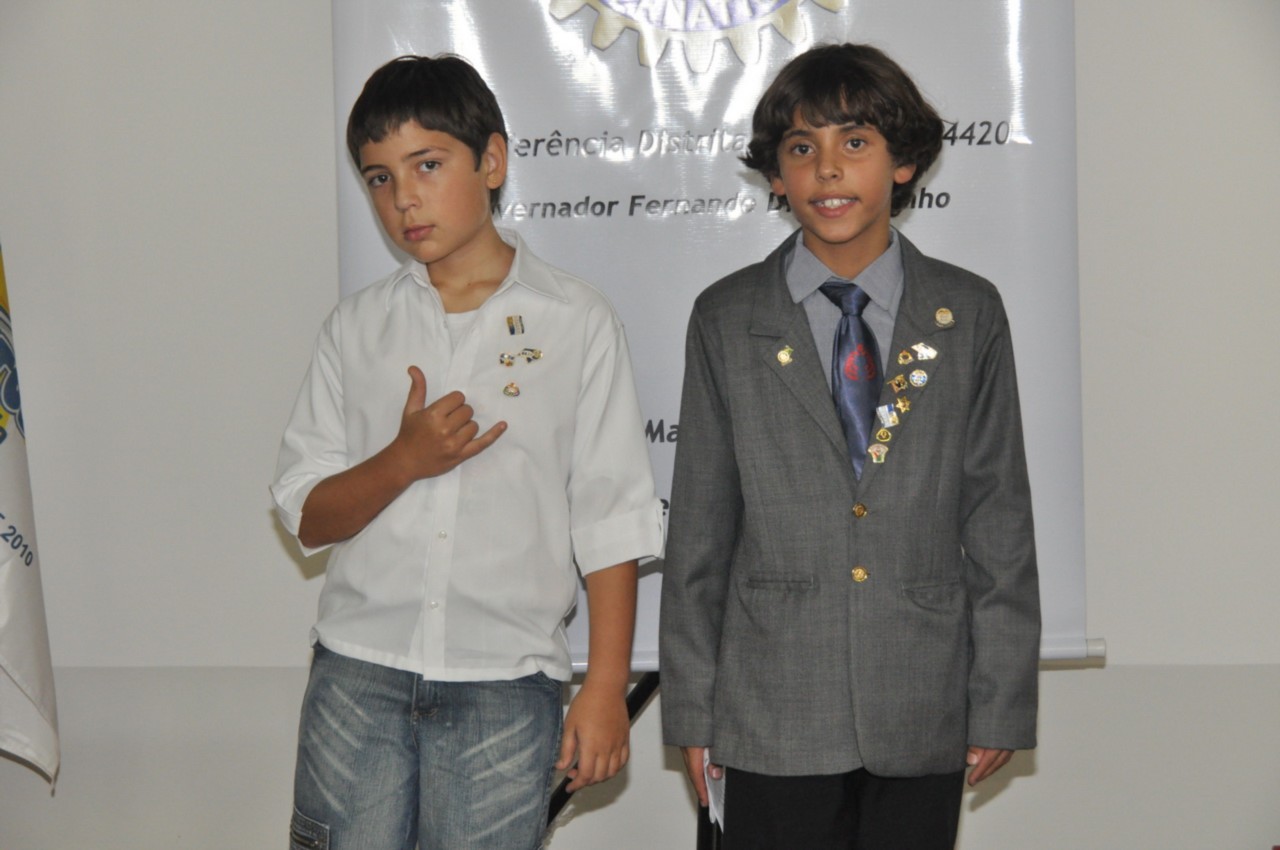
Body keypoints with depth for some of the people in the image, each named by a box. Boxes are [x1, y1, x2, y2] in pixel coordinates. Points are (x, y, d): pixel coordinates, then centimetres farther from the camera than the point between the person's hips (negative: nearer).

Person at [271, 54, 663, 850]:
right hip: (358, 677, 2)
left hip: (503, 691, -2)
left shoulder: (576, 321, 0)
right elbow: (306, 515, 6)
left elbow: (610, 521, 0)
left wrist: (606, 689, -4)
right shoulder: (357, 326, 8)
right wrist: (405, 460, -12)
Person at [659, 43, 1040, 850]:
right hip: (773, 720, 0)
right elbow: (699, 528, 5)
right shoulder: (727, 320, 3)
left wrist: (1002, 702, 2)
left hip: (924, 721, 1)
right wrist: (691, 708, 3)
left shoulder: (968, 313, 4)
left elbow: (1000, 519, 4)